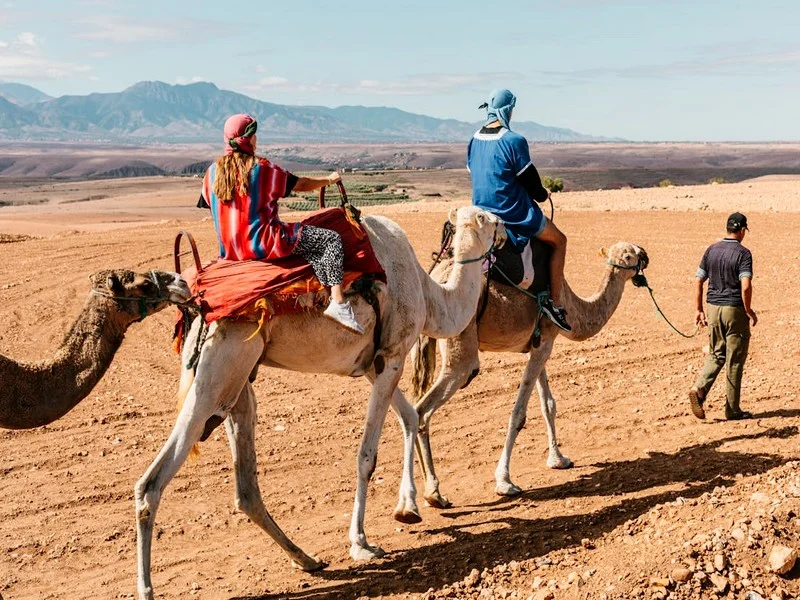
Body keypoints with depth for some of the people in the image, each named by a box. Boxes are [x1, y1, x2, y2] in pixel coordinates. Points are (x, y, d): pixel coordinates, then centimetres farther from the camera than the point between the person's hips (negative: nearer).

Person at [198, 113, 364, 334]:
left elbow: (207, 204, 15)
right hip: (263, 244, -7)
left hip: (230, 250, 7)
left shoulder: (213, 170, 5)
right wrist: (329, 179, 19)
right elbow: (302, 185, 0)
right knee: (332, 239, -2)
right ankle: (338, 303, -14)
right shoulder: (262, 168, -10)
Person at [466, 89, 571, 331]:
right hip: (513, 213, -7)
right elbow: (530, 179, -10)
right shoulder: (514, 141, -17)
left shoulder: (474, 141, 5)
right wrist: (542, 194, 13)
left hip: (482, 212, 7)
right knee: (558, 240, 12)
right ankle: (553, 302, 5)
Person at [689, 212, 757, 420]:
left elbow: (698, 282, 5)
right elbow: (746, 286, -22)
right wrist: (748, 311, -8)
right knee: (734, 360, 5)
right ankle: (732, 410, 12)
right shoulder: (743, 253, -12)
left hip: (713, 308, 5)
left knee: (716, 355, 18)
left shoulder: (711, 250, 4)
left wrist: (699, 310, 12)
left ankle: (699, 389, -6)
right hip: (734, 310, -5)